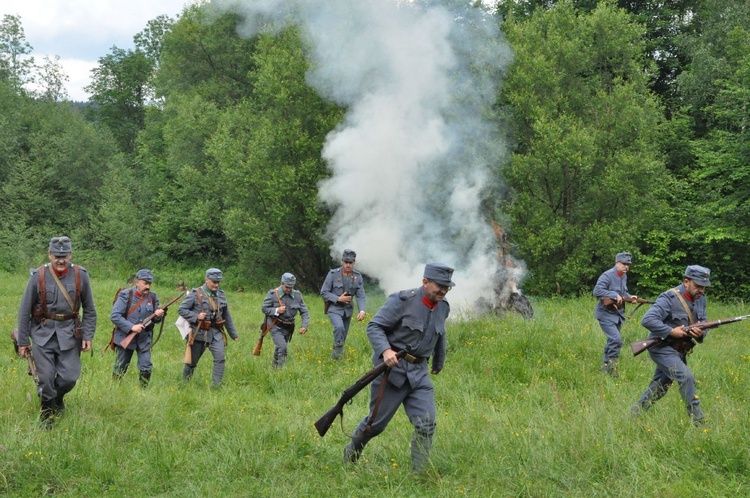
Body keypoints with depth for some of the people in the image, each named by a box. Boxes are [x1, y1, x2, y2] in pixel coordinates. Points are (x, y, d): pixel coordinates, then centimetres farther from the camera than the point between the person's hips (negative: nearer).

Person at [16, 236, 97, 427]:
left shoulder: (80, 275, -3)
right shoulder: (38, 276, -7)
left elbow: (89, 310, 6)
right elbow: (24, 310, 0)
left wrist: (88, 336, -1)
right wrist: (23, 341, 1)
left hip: (69, 333, 1)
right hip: (43, 333, -1)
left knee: (69, 377, -5)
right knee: (46, 378, -4)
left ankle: (58, 398, 29)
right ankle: (47, 414, 20)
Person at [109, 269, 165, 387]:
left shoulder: (153, 297, 2)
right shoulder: (125, 295, -11)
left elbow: (156, 320, 10)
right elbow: (114, 316, -17)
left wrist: (158, 316, -15)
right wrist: (131, 327, -24)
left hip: (144, 339, 3)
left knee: (146, 368, -4)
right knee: (120, 368, 8)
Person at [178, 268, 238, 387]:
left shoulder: (221, 294, 8)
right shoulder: (196, 294, -7)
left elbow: (227, 316, 16)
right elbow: (181, 309, -7)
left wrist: (234, 334, 19)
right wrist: (196, 316, -19)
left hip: (216, 333, 3)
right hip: (199, 333, -3)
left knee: (220, 358, -15)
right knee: (192, 362, 9)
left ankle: (217, 386, -10)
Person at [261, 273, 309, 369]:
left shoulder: (297, 295, -1)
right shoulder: (273, 294, -10)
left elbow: (304, 312, 2)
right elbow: (264, 308, -5)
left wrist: (304, 325, -12)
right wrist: (276, 310, -22)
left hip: (288, 327, 4)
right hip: (275, 326, -4)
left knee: (279, 348, 16)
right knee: (282, 347, -20)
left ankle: (274, 365, 38)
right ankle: (282, 368, -12)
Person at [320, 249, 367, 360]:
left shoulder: (357, 276, -3)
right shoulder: (333, 274, -13)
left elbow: (361, 296, -7)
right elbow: (324, 292, -8)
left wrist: (362, 311, -23)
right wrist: (338, 299, -20)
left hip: (348, 310, 4)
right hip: (334, 309, -4)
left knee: (343, 336, 12)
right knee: (339, 327, -30)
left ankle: (334, 356, 31)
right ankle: (339, 350, -15)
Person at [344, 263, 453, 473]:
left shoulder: (442, 307, 7)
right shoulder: (402, 301, -14)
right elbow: (374, 326, -14)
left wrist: (438, 363, 38)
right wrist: (385, 350, -31)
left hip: (418, 371, 5)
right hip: (392, 367, -5)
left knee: (427, 424, -7)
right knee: (377, 422, 6)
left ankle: (419, 473, 1)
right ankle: (351, 451, 33)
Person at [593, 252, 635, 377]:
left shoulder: (624, 277, 10)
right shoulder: (607, 276, -17)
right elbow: (597, 291, -27)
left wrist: (629, 297, 3)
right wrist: (615, 296, -30)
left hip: (618, 314, 9)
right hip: (606, 314, -9)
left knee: (613, 342, 14)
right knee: (616, 340, -20)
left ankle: (606, 368, 25)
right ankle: (612, 366, -11)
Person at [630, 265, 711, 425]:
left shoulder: (700, 298, 4)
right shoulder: (670, 298, -21)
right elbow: (647, 320, -29)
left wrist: (700, 332, -14)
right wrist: (671, 331, -29)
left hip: (679, 350, 9)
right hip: (662, 347, -9)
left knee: (659, 387, 16)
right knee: (686, 377, -21)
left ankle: (635, 413, 30)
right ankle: (698, 421, -16)